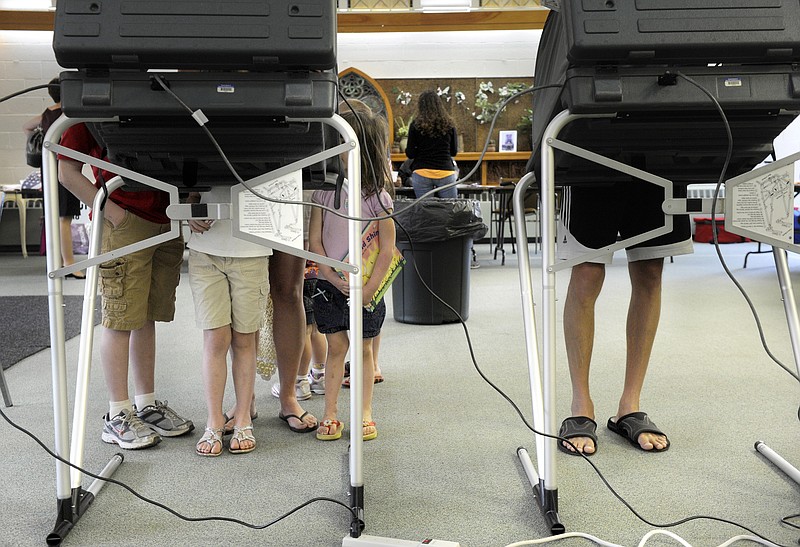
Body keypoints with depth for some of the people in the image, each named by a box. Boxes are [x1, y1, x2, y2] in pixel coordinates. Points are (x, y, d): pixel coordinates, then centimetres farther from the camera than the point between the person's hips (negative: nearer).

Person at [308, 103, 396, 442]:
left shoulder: (377, 196, -8)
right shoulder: (324, 191, -1)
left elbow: (387, 249, -7)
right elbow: (315, 241, -2)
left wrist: (369, 288, -13)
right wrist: (334, 277, -13)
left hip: (366, 286, -1)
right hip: (329, 284, 2)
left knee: (363, 348, 8)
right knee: (335, 347, 6)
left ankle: (365, 414, 20)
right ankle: (330, 414, 16)